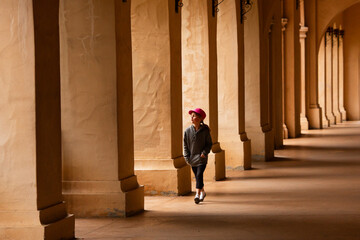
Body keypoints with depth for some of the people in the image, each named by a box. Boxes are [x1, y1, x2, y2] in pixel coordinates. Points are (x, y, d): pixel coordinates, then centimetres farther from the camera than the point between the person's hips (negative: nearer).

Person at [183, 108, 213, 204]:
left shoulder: (205, 130, -6)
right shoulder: (188, 131, 0)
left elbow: (209, 144, 2)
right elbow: (185, 145, 5)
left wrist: (204, 152, -14)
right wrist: (187, 157, -1)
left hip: (202, 158, -4)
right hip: (192, 158, 4)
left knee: (199, 175, -16)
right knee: (197, 176, 13)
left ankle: (197, 194, -20)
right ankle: (202, 192, 32)